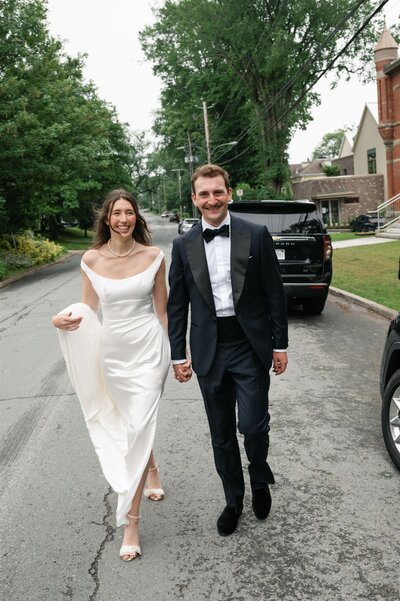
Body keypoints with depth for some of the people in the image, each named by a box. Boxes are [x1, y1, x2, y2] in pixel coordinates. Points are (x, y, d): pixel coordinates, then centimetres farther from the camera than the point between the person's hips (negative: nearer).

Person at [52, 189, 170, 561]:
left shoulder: (153, 256, -5)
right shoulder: (92, 259, -2)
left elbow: (162, 308, 2)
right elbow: (88, 307, 6)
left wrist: (174, 351, 5)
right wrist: (66, 318, -16)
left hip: (148, 348, -2)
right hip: (112, 350, 3)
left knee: (138, 428, -7)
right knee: (129, 425, 19)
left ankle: (130, 520, 2)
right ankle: (151, 471, 50)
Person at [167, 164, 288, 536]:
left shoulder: (256, 236, -2)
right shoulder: (183, 246, 3)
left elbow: (274, 293, 0)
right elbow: (176, 305, 6)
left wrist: (280, 345, 0)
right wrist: (178, 355, 3)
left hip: (251, 348, -2)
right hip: (210, 352, 2)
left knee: (253, 425, -3)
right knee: (222, 435, 12)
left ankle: (260, 480, 30)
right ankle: (233, 500, 32)